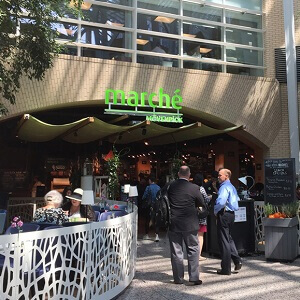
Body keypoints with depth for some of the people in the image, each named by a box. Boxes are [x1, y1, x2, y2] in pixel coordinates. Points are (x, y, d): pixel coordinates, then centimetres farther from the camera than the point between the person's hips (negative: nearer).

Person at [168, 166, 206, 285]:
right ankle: (193, 278, 8)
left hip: (173, 224, 2)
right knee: (193, 250, 9)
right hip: (189, 224, -2)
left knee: (176, 252, 10)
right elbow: (202, 204, 1)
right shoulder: (193, 188, -10)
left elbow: (167, 200, 7)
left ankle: (178, 278, 17)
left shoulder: (170, 186, -4)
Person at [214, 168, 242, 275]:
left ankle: (226, 269, 7)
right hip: (231, 213, 9)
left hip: (223, 215, -9)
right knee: (228, 238, 22)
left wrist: (215, 211, -11)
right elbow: (237, 199, 21)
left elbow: (221, 202, -28)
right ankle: (237, 261, 16)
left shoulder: (224, 187, -17)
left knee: (224, 241, -1)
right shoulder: (232, 187, 12)